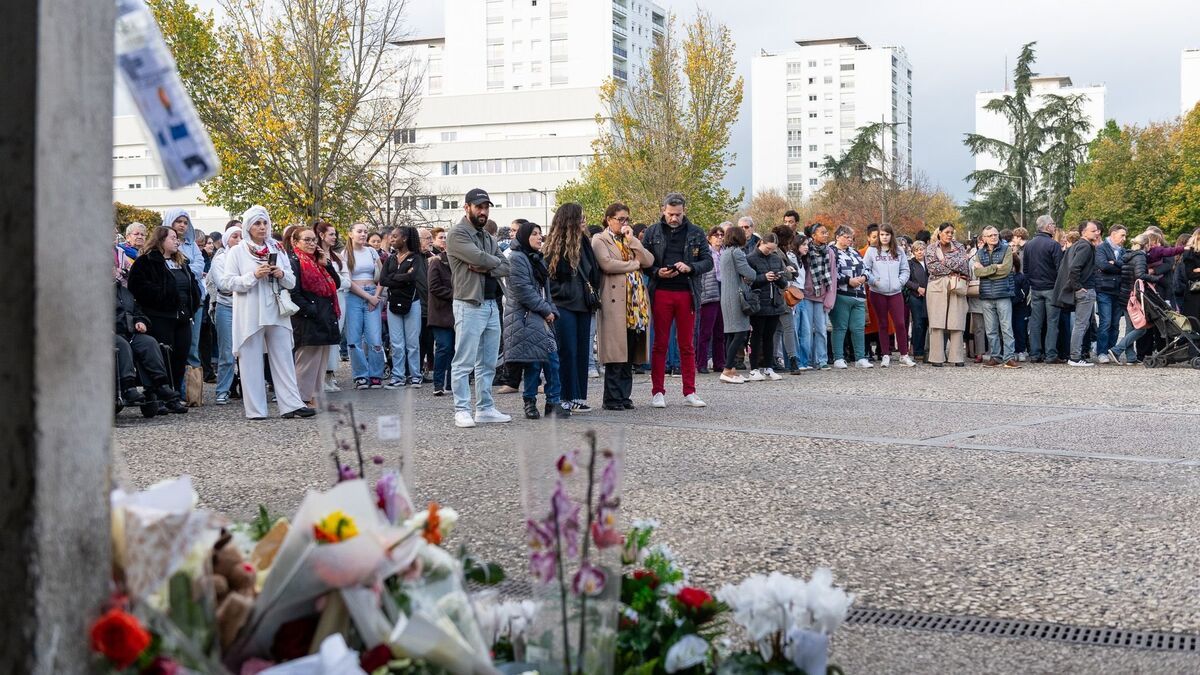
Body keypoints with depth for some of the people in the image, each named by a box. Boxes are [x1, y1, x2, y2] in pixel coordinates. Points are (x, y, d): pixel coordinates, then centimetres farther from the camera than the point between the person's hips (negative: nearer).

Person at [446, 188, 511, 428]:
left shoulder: (488, 238, 20)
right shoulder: (458, 234, -5)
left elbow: (505, 268, 9)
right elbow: (479, 258, -20)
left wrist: (486, 268, -10)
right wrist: (495, 261, 0)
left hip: (492, 304, 8)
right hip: (469, 305, -8)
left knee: (488, 363, 10)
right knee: (464, 362, -5)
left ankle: (485, 409, 16)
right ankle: (462, 410, -2)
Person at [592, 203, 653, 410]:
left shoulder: (631, 240, 23)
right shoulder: (600, 240, 3)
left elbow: (649, 261, 9)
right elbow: (606, 263, -15)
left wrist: (632, 240, 0)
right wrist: (634, 264, -3)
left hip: (635, 302, 6)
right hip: (615, 302, -6)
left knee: (630, 353, 5)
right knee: (616, 353, -8)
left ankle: (624, 396, 11)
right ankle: (612, 398, -2)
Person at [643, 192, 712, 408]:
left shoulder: (696, 233, 7)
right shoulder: (652, 232, 6)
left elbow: (708, 261, 5)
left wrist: (690, 267, -13)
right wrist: (657, 272, -12)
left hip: (687, 294, 1)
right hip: (661, 293, -1)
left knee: (687, 345, 5)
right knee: (660, 344, 3)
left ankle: (689, 393, 10)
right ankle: (658, 392, 8)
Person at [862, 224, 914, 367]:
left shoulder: (899, 252, 9)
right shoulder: (872, 251, 3)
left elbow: (905, 270, 11)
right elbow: (864, 269, 1)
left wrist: (900, 281, -3)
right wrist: (873, 280, -11)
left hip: (896, 292, 1)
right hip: (878, 293, -1)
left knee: (900, 323, -5)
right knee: (883, 324, 5)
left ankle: (904, 355, 2)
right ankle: (885, 356, 11)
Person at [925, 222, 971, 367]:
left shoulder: (959, 247, 14)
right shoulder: (931, 249, 8)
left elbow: (965, 265, 1)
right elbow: (932, 267, -6)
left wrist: (945, 263, -10)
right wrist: (954, 270, -5)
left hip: (956, 289, 2)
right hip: (937, 288, -2)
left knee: (957, 323, -3)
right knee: (937, 324, -5)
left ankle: (957, 357, 1)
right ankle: (937, 358, -4)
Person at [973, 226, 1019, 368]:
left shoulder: (1006, 249, 3)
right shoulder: (980, 253, 12)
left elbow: (1006, 269, -11)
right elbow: (977, 272, -2)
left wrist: (985, 269, -5)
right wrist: (996, 268, -10)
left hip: (1003, 294, -3)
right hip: (986, 295, 3)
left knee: (1006, 327, -6)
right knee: (991, 329, 6)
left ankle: (1009, 357, -6)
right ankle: (995, 357, 13)